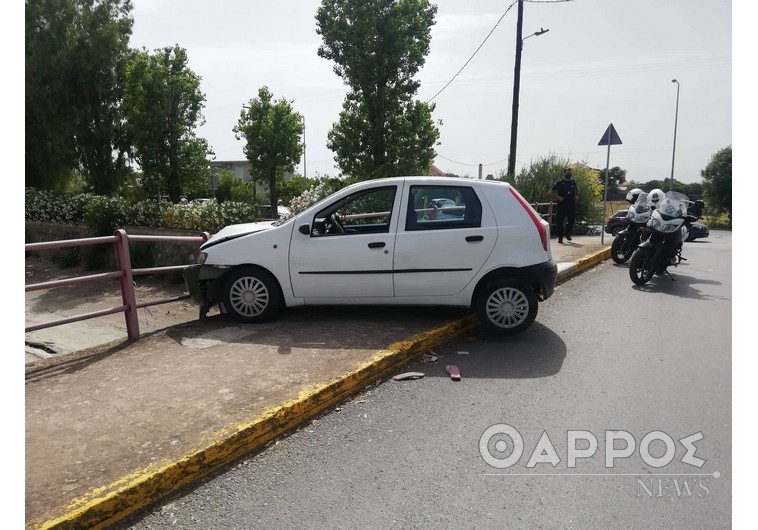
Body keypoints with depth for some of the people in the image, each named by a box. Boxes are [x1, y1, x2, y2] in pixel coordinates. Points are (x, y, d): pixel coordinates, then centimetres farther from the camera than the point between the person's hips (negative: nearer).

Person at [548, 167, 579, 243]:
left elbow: (577, 189, 31)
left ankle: (568, 233, 28)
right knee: (560, 221, -4)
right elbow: (550, 193, -2)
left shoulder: (573, 182, 10)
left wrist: (577, 196, 12)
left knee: (572, 220, 2)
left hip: (572, 205, 4)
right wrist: (558, 197, -13)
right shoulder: (559, 183, -2)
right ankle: (560, 237, 6)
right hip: (562, 205, -3)